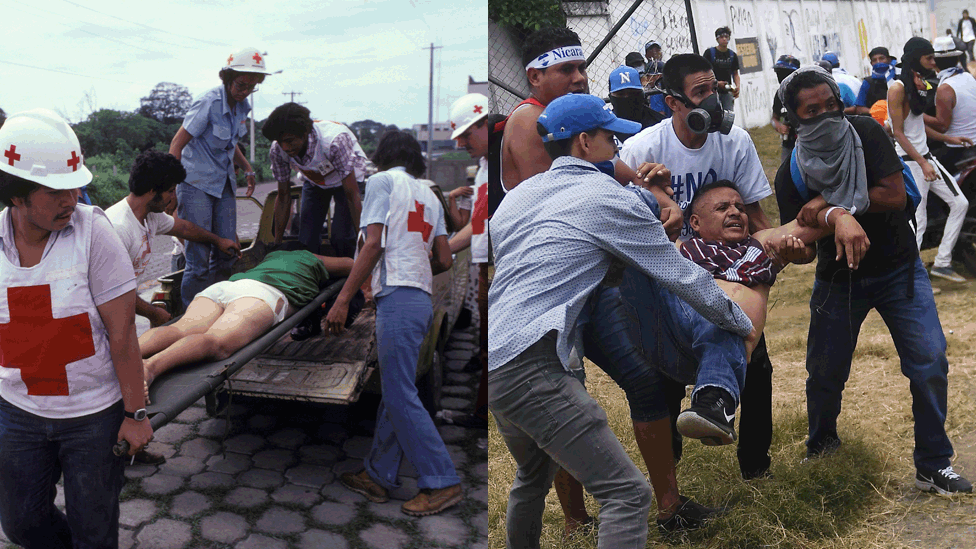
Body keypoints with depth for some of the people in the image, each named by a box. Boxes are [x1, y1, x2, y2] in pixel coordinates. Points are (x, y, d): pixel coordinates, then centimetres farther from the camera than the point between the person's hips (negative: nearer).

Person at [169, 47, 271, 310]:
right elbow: (177, 144, -15)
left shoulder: (241, 106, 5)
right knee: (199, 255, -8)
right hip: (197, 184, -7)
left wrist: (248, 168, 15)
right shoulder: (209, 103, -17)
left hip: (224, 183, 7)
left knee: (227, 251, 6)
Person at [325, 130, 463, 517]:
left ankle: (442, 483, -2)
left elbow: (373, 244, -11)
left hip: (397, 297, -8)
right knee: (394, 392, 12)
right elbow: (444, 260, 15)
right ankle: (378, 476, 20)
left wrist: (343, 300, -13)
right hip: (422, 300, 8)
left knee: (401, 396, -5)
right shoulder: (429, 196, 21)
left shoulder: (381, 182, 2)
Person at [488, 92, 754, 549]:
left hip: (493, 360, 9)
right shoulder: (611, 199, -2)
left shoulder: (516, 196, 19)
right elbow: (683, 277, 2)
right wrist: (743, 324, 19)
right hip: (531, 367, -9)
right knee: (627, 493, -8)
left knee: (533, 475, 30)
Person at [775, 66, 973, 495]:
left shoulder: (866, 134, -11)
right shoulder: (791, 175, -11)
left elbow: (896, 195, -21)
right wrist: (833, 216, -33)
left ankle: (933, 465, 7)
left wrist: (828, 203, -26)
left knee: (930, 360, -9)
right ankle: (821, 441, 33)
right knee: (824, 371, 2)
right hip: (838, 278, 0)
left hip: (898, 268, 0)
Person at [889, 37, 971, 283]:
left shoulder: (918, 85, 13)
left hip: (925, 157, 9)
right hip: (909, 161, -9)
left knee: (960, 203, 8)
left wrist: (949, 139, 16)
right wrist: (922, 163, -23)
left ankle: (941, 263, 14)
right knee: (918, 221, -6)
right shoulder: (897, 89, -15)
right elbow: (898, 133, -18)